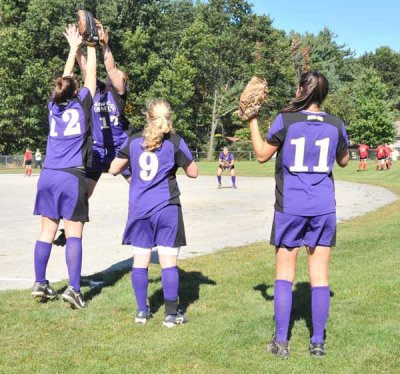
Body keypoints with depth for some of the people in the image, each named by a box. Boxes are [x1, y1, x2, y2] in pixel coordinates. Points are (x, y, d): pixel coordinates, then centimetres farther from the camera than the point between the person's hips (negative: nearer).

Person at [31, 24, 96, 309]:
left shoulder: (54, 106, 11)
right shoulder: (81, 105, 0)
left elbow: (65, 78, 23)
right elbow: (91, 75, 9)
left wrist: (73, 47, 30)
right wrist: (90, 45, 19)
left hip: (48, 176, 5)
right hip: (72, 178, -5)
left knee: (47, 231, 8)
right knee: (74, 234, -3)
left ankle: (40, 284, 12)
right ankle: (74, 288, -8)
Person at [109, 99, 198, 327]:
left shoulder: (134, 141, 4)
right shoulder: (175, 143, -4)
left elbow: (114, 169, 9)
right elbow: (193, 173, 3)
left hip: (139, 209, 3)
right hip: (167, 209, -3)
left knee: (140, 261, 9)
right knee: (169, 262, 1)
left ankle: (142, 311, 14)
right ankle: (172, 314, 4)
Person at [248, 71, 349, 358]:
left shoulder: (286, 120, -8)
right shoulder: (336, 124, 1)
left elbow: (262, 155, 1)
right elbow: (343, 161, 17)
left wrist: (252, 120, 10)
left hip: (290, 208, -2)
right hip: (323, 208, 2)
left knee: (285, 273, 8)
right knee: (319, 275, 6)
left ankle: (281, 341, 7)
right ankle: (318, 342, 9)